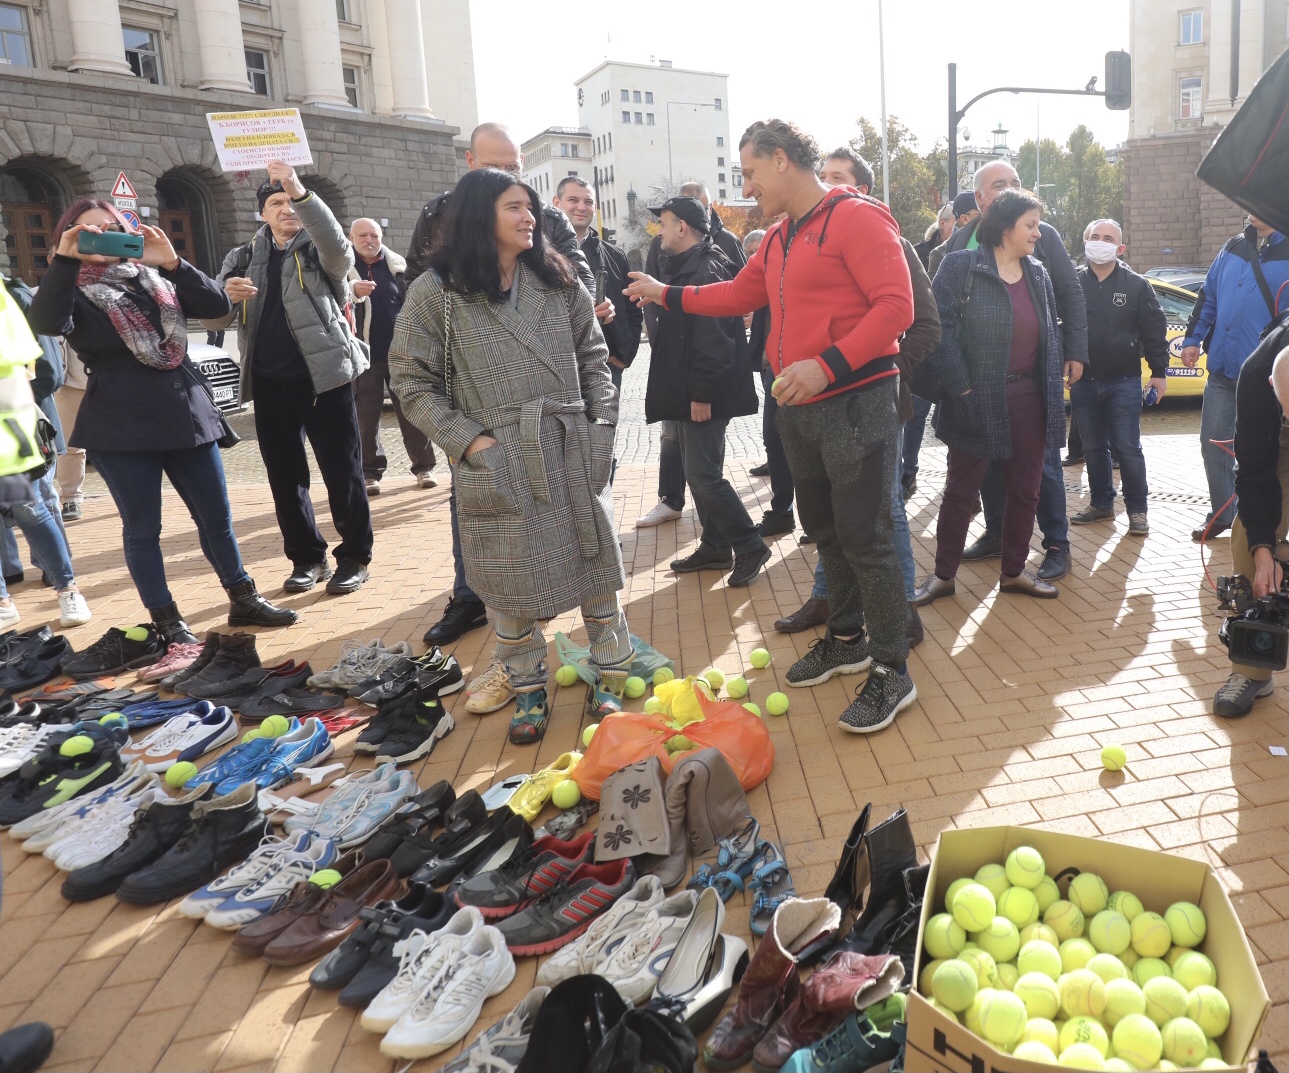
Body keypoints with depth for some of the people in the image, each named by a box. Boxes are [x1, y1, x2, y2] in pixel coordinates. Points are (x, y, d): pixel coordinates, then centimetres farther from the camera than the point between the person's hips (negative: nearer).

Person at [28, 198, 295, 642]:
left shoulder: (155, 278, 13)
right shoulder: (73, 292, 2)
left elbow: (217, 305, -1)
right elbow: (46, 323, -20)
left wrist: (171, 262, -12)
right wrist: (65, 260, -24)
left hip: (187, 413, 4)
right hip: (121, 426, -3)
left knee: (217, 517, 10)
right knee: (142, 527, 4)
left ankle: (243, 600, 25)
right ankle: (167, 623, 15)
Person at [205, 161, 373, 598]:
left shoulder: (320, 251, 4)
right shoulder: (243, 259, 13)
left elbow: (339, 247, -22)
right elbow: (213, 321, 7)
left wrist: (302, 192, -34)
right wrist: (225, 294, -16)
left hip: (324, 377, -4)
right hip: (270, 384, 4)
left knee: (342, 471, 0)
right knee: (285, 475, 8)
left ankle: (354, 556, 12)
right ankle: (307, 557, 20)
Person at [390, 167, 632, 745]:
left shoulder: (556, 279, 10)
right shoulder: (436, 292, -2)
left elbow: (592, 356, 15)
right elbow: (413, 381, -2)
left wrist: (601, 424, 3)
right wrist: (470, 440, -11)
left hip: (574, 455, 3)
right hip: (498, 464, -3)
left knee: (596, 567, 7)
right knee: (514, 586, 5)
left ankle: (608, 680, 23)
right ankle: (529, 691, 25)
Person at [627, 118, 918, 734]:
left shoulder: (856, 217, -11)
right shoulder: (778, 239, 16)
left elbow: (895, 305, -19)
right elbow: (740, 295, 29)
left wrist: (827, 365, -27)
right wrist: (665, 295, 32)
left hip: (855, 401, -8)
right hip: (798, 407, 9)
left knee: (864, 538, -5)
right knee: (826, 531, 17)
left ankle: (891, 672, 7)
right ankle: (846, 640, 33)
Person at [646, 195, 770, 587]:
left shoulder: (706, 270, -16)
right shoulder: (689, 267, 16)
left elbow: (714, 340, -24)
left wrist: (702, 393, -23)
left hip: (705, 395, -10)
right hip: (692, 393, 10)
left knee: (704, 475, -9)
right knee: (699, 472, 14)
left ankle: (750, 546, 3)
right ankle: (714, 547, 23)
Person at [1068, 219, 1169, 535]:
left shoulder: (1137, 285, 0)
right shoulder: (1072, 283, 2)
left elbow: (1154, 329, 1)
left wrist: (1159, 372, -2)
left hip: (1124, 381, -2)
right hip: (1083, 381, 2)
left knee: (1127, 448, -2)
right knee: (1093, 448, 11)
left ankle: (1137, 510, 8)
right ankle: (1101, 503, 24)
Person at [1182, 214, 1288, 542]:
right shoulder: (1233, 249, 10)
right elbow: (1209, 298, 17)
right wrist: (1193, 338, 9)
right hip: (1222, 368, 5)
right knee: (1212, 442, 6)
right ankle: (1221, 514, 21)